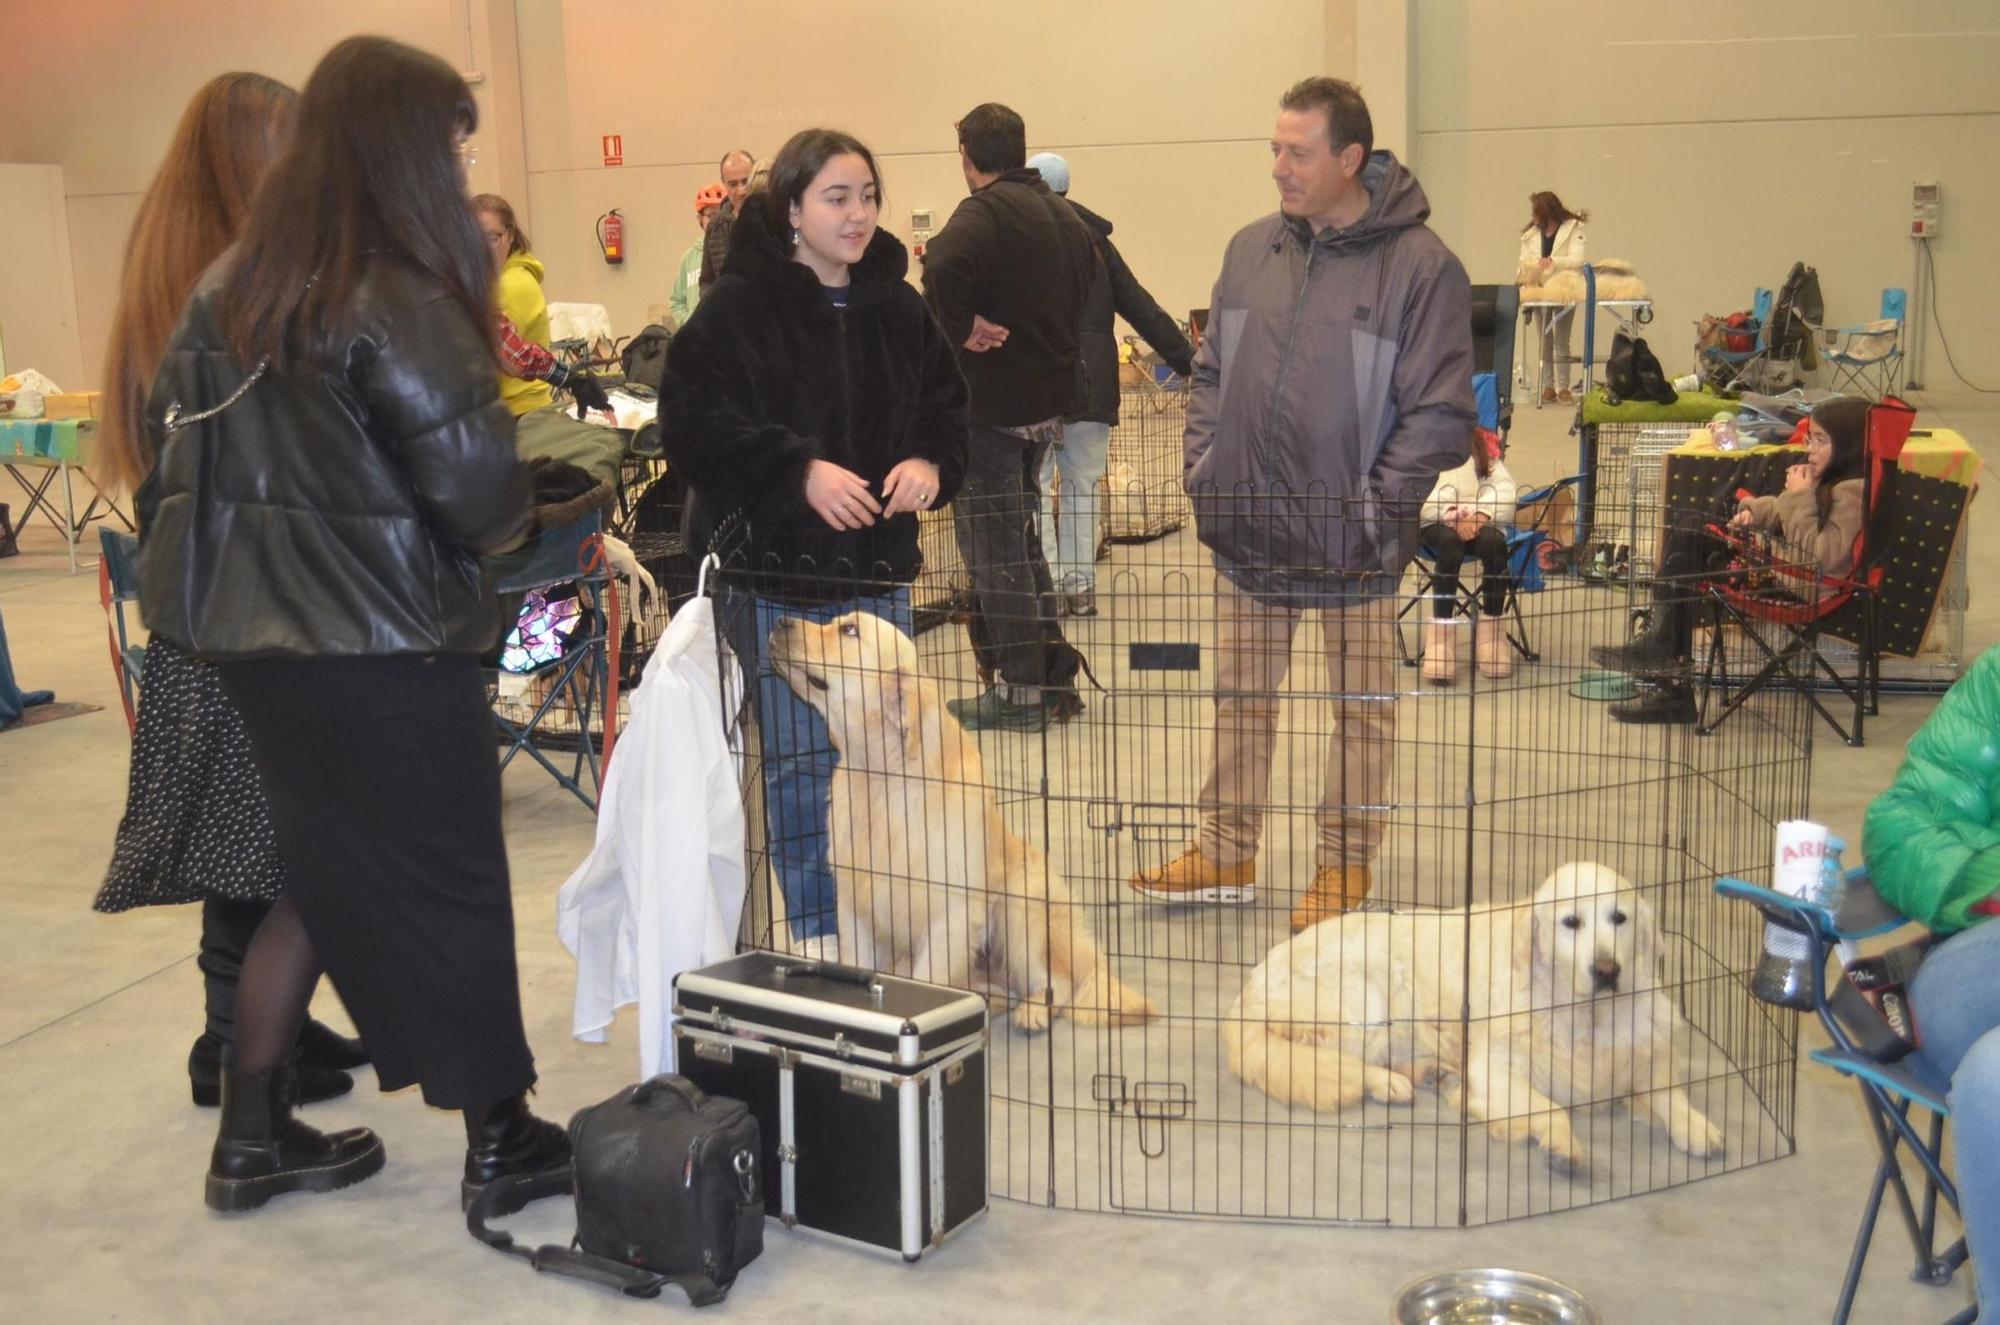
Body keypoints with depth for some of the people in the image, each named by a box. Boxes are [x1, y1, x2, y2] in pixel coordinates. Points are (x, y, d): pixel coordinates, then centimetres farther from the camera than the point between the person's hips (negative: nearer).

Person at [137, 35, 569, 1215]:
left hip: (256, 627, 7)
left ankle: (254, 1135, 26)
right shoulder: (397, 300, -18)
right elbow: (479, 488, -20)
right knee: (448, 882, 6)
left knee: (330, 873, 20)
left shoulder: (232, 287, 7)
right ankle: (501, 1140, 20)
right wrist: (515, 509, 1)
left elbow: (179, 440, 11)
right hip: (385, 638, -7)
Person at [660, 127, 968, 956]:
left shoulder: (897, 307, 7)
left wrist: (929, 462, -9)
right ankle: (815, 929, 19)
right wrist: (799, 471, -24)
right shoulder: (738, 307, -10)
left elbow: (946, 406, 13)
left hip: (878, 565, 5)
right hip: (775, 569, -5)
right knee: (798, 759, 3)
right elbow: (693, 427, -16)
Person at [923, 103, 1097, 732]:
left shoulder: (984, 211, -15)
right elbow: (1088, 279, 26)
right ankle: (1054, 674, 23)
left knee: (994, 548, 1)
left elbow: (944, 268, -35)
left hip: (990, 402, -8)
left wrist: (960, 328, -21)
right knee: (1020, 537, 20)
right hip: (1050, 398, 8)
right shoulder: (1064, 213, 13)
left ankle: (1019, 691, 6)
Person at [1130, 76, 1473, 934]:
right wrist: (1204, 468, 4)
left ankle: (1345, 866, 24)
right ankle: (1227, 852, 28)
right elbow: (1211, 371, 14)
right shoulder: (1251, 249, 7)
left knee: (1361, 706, 10)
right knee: (1240, 696, 14)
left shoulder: (1421, 266, -10)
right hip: (1245, 533, 5)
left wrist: (1377, 507, -15)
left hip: (1352, 542, -5)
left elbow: (1440, 412, -11)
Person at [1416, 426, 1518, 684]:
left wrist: (1480, 516, -18)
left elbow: (1503, 486, 1)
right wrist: (1452, 517, -26)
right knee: (1450, 543, -38)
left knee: (1494, 544, -33)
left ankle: (1491, 629, -19)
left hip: (1479, 522, 2)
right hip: (1437, 523, -2)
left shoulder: (1483, 443, 18)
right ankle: (1441, 630, -34)